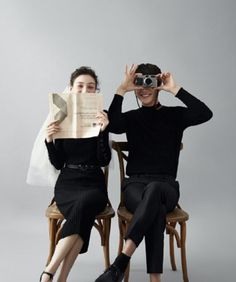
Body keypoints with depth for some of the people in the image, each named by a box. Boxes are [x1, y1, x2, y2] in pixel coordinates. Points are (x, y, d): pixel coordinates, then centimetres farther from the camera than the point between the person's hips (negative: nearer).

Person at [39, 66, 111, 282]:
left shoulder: (102, 117, 0)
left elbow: (104, 160, -7)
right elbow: (58, 163, 4)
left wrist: (103, 130, -21)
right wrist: (49, 140, -15)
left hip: (94, 183, 0)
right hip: (67, 183, 0)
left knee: (84, 204, -35)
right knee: (84, 213, -32)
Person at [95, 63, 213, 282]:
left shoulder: (175, 115, 9)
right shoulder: (131, 117, 12)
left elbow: (205, 114, -11)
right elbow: (112, 125, -12)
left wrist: (175, 89, -10)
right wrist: (121, 90, -12)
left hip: (166, 186, 0)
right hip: (135, 184, 1)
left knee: (153, 190, -39)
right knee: (156, 209, -36)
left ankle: (120, 263, -42)